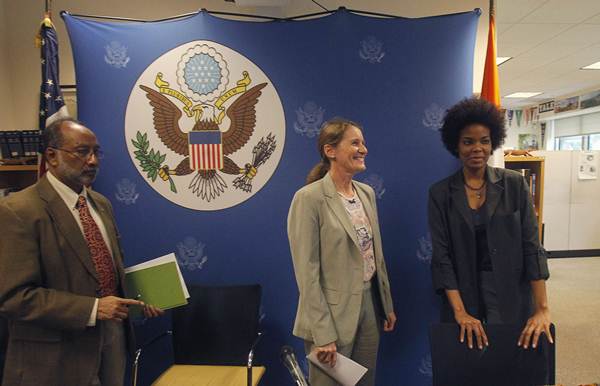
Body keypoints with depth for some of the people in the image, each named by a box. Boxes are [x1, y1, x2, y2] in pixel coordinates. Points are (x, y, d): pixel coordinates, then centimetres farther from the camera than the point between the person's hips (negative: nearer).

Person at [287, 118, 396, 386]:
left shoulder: (367, 192, 6)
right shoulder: (309, 197, -16)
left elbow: (376, 254, 12)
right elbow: (307, 271, -17)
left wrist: (387, 305, 14)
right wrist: (323, 334, -17)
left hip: (369, 304, 7)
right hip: (333, 312, -6)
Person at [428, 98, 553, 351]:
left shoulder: (515, 184, -2)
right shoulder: (440, 193, -4)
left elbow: (532, 246, -5)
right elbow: (442, 256, -7)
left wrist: (542, 309, -13)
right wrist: (460, 312, -16)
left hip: (513, 299, 0)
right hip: (464, 297, 0)